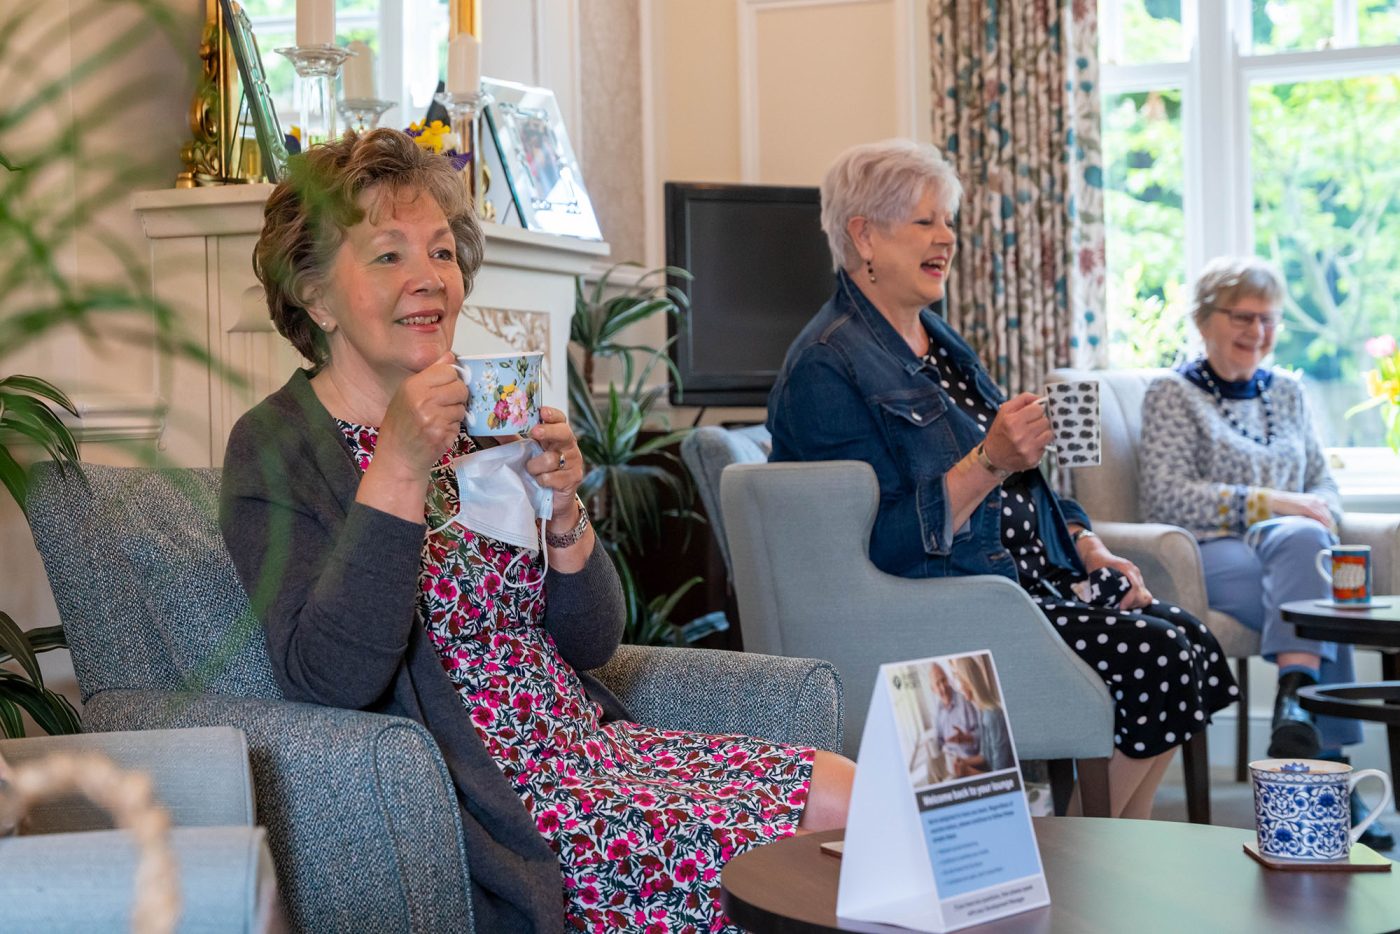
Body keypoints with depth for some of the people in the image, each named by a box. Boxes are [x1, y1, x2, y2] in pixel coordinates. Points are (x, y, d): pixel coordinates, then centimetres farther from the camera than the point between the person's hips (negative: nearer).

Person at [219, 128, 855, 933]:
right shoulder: (277, 450, -6)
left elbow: (594, 642, 10)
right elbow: (329, 676, -22)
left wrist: (563, 510, -9)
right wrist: (397, 470, -26)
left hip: (594, 741, 7)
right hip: (496, 801, -7)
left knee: (840, 790, -8)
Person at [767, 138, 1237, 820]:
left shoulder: (938, 341, 18)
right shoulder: (826, 368, -12)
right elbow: (884, 541, -19)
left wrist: (1089, 548, 9)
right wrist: (990, 462, -26)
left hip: (1030, 578, 10)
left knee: (1192, 640, -8)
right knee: (1155, 657, -20)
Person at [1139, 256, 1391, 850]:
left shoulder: (1286, 393, 26)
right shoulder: (1173, 394, 9)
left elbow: (1323, 483, 24)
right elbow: (1163, 497, -5)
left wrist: (1318, 512, -3)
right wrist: (1263, 502, -12)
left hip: (1293, 542, 4)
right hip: (1212, 555, -3)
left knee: (1300, 538, -37)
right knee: (1316, 599, -36)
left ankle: (1295, 703, -44)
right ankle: (1327, 763, -43)